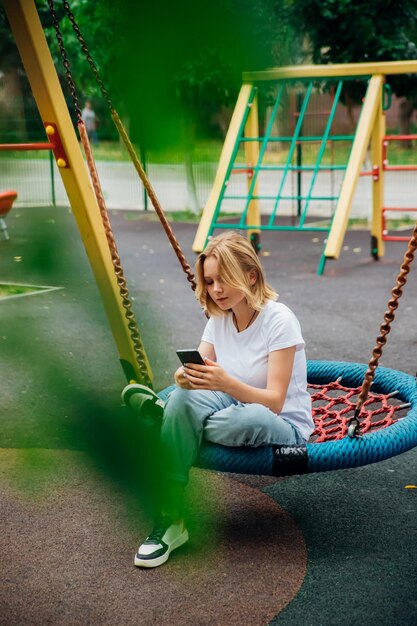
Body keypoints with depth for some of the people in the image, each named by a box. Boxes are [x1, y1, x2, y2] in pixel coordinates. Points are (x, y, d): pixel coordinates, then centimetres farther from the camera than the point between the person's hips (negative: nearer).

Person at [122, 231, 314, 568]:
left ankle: (165, 413, -11)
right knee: (185, 396, -27)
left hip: (282, 428, -5)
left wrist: (227, 383, -40)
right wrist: (187, 377, -28)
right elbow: (201, 376, -3)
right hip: (235, 410, 5)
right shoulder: (219, 318, 3)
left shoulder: (279, 320, -17)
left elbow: (274, 402, -23)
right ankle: (170, 520, -28)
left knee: (249, 419, -41)